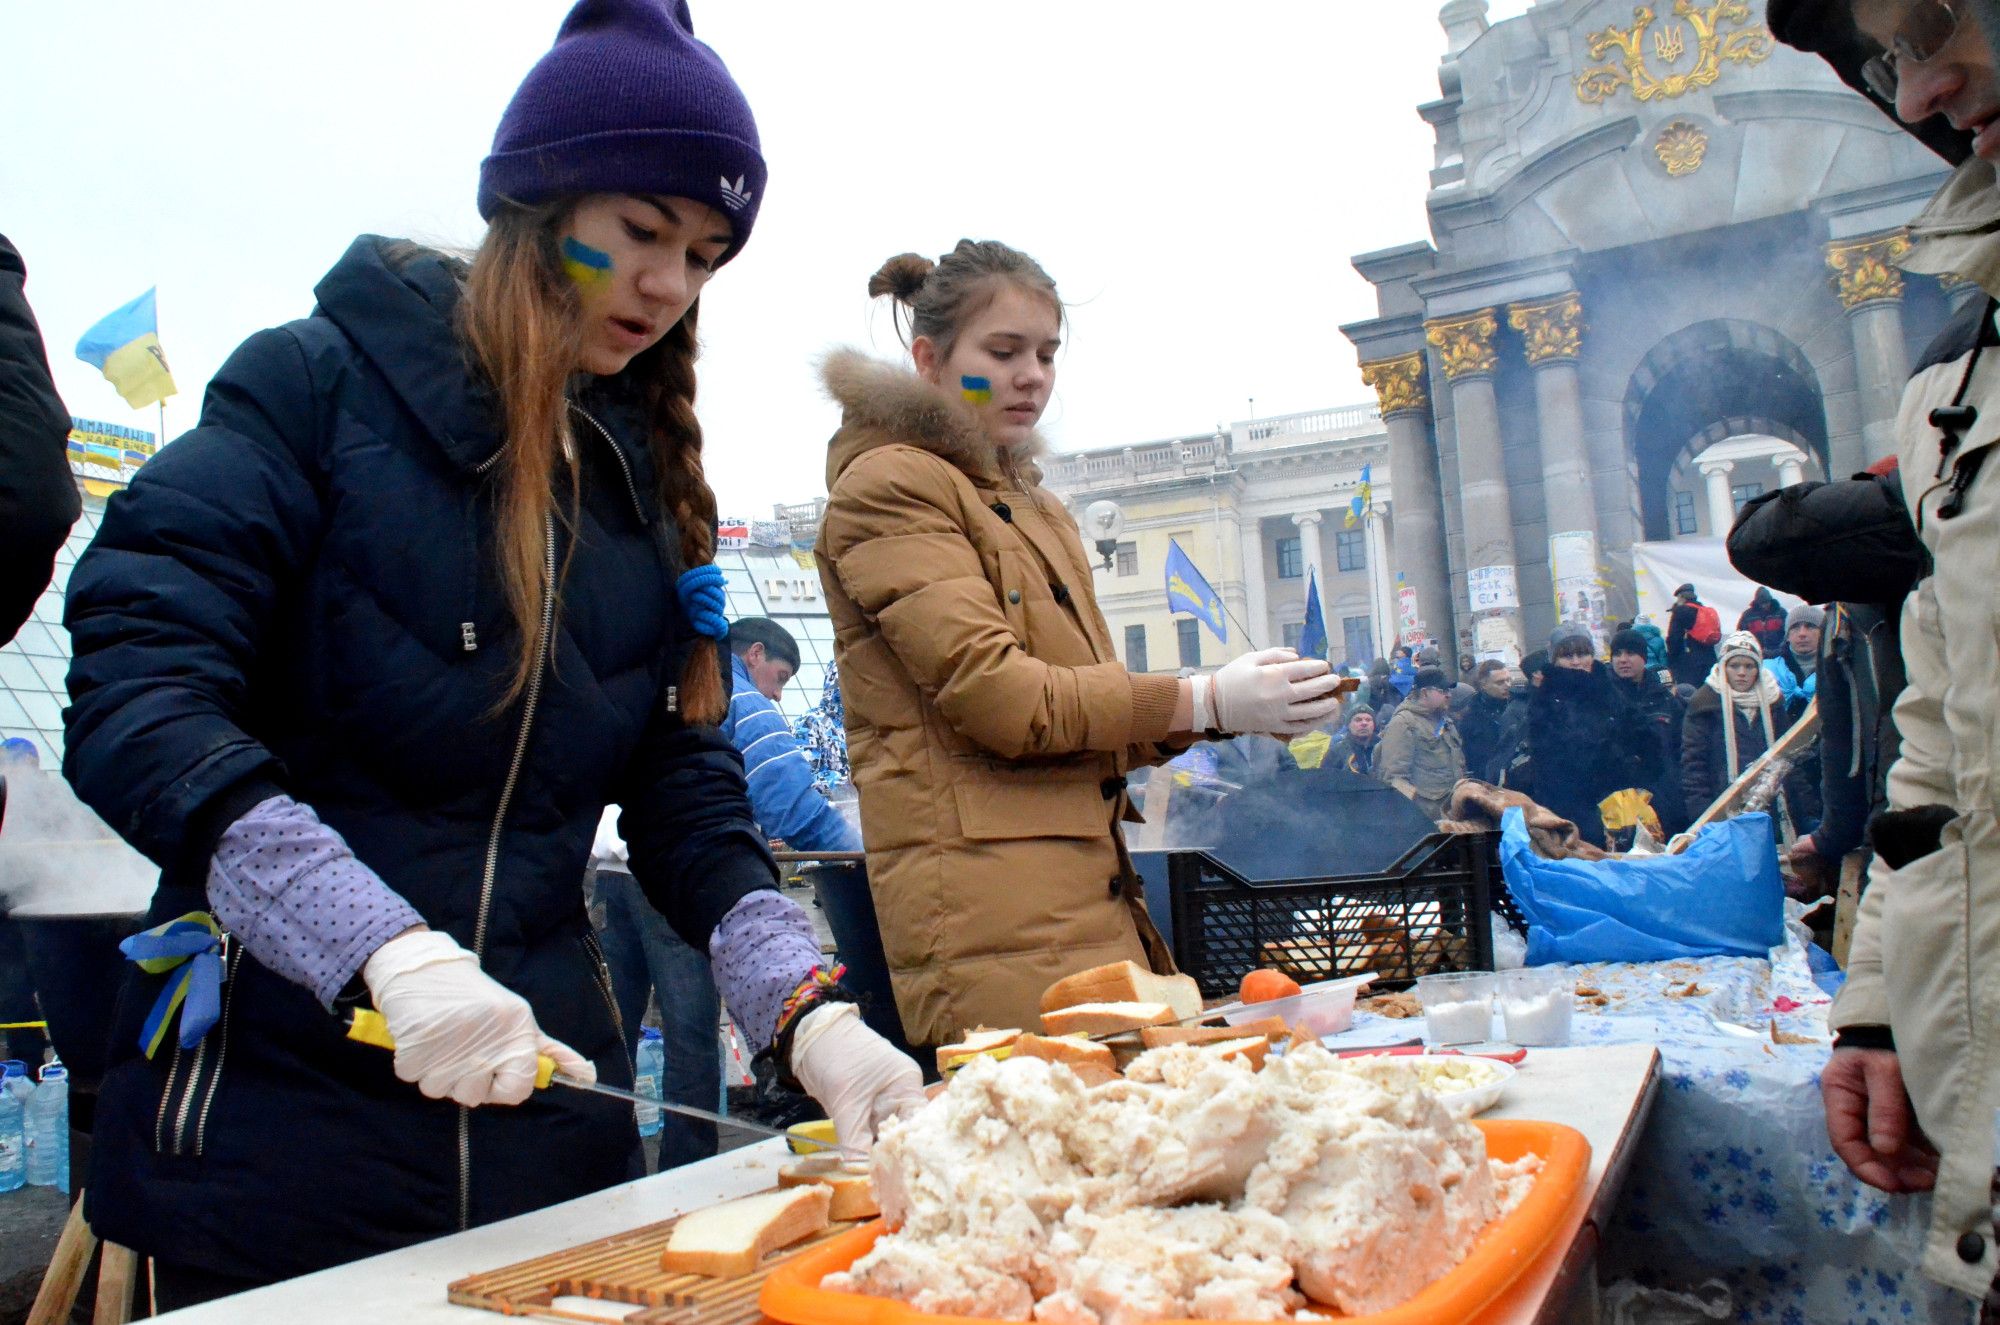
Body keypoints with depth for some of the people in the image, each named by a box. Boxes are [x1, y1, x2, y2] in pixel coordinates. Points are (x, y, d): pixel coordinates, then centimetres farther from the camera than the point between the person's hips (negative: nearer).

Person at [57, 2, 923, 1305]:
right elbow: (134, 698, -16)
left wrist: (809, 1012, -11)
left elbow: (687, 793, 5)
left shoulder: (651, 480, 8)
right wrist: (390, 952, -28)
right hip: (275, 1098, -4)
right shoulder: (319, 383, -6)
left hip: (541, 1102, 5)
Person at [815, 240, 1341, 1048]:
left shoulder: (1035, 510, 25)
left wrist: (1227, 709, 5)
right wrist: (1202, 701, -10)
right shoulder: (889, 486, -2)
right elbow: (994, 694, -14)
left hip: (1096, 907, 8)